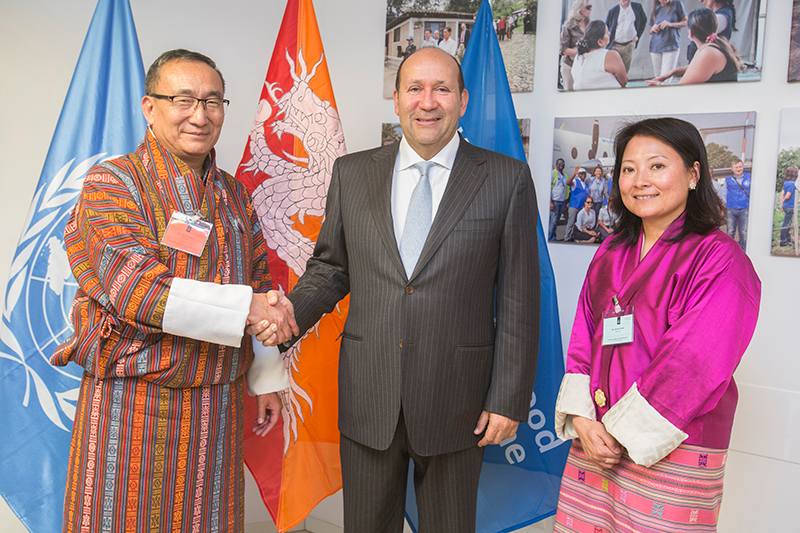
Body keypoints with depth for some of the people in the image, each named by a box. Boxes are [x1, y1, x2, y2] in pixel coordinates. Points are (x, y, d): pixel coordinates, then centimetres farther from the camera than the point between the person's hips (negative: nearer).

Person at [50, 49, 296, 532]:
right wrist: (244, 307, -20)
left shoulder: (234, 195, 10)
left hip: (217, 403, 5)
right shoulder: (112, 183, -7)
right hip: (130, 406, -4)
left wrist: (268, 379, 13)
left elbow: (261, 287, 15)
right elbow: (135, 288, -19)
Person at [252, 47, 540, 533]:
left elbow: (519, 297, -4)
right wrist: (293, 310, -12)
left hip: (455, 400, -1)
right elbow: (331, 266, 9)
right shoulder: (352, 173, 4)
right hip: (366, 397, 2)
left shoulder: (507, 179, -3)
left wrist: (509, 398, -5)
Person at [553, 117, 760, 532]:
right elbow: (583, 340, 7)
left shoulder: (721, 261, -10)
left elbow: (693, 368, -16)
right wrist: (581, 420, -5)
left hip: (670, 454, -5)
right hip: (593, 439, 5)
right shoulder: (611, 254, 9)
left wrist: (620, 432, -14)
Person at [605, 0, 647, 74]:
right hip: (615, 46, -2)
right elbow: (606, 26, 10)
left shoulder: (637, 7, 2)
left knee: (626, 70, 4)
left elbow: (644, 20, 15)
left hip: (629, 45, 2)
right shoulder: (613, 11, -1)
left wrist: (638, 35, 7)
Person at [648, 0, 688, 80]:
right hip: (655, 47, 4)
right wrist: (652, 29, -3)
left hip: (671, 46, -4)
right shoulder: (655, 9, 15)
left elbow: (686, 22, 4)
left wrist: (671, 24, -12)